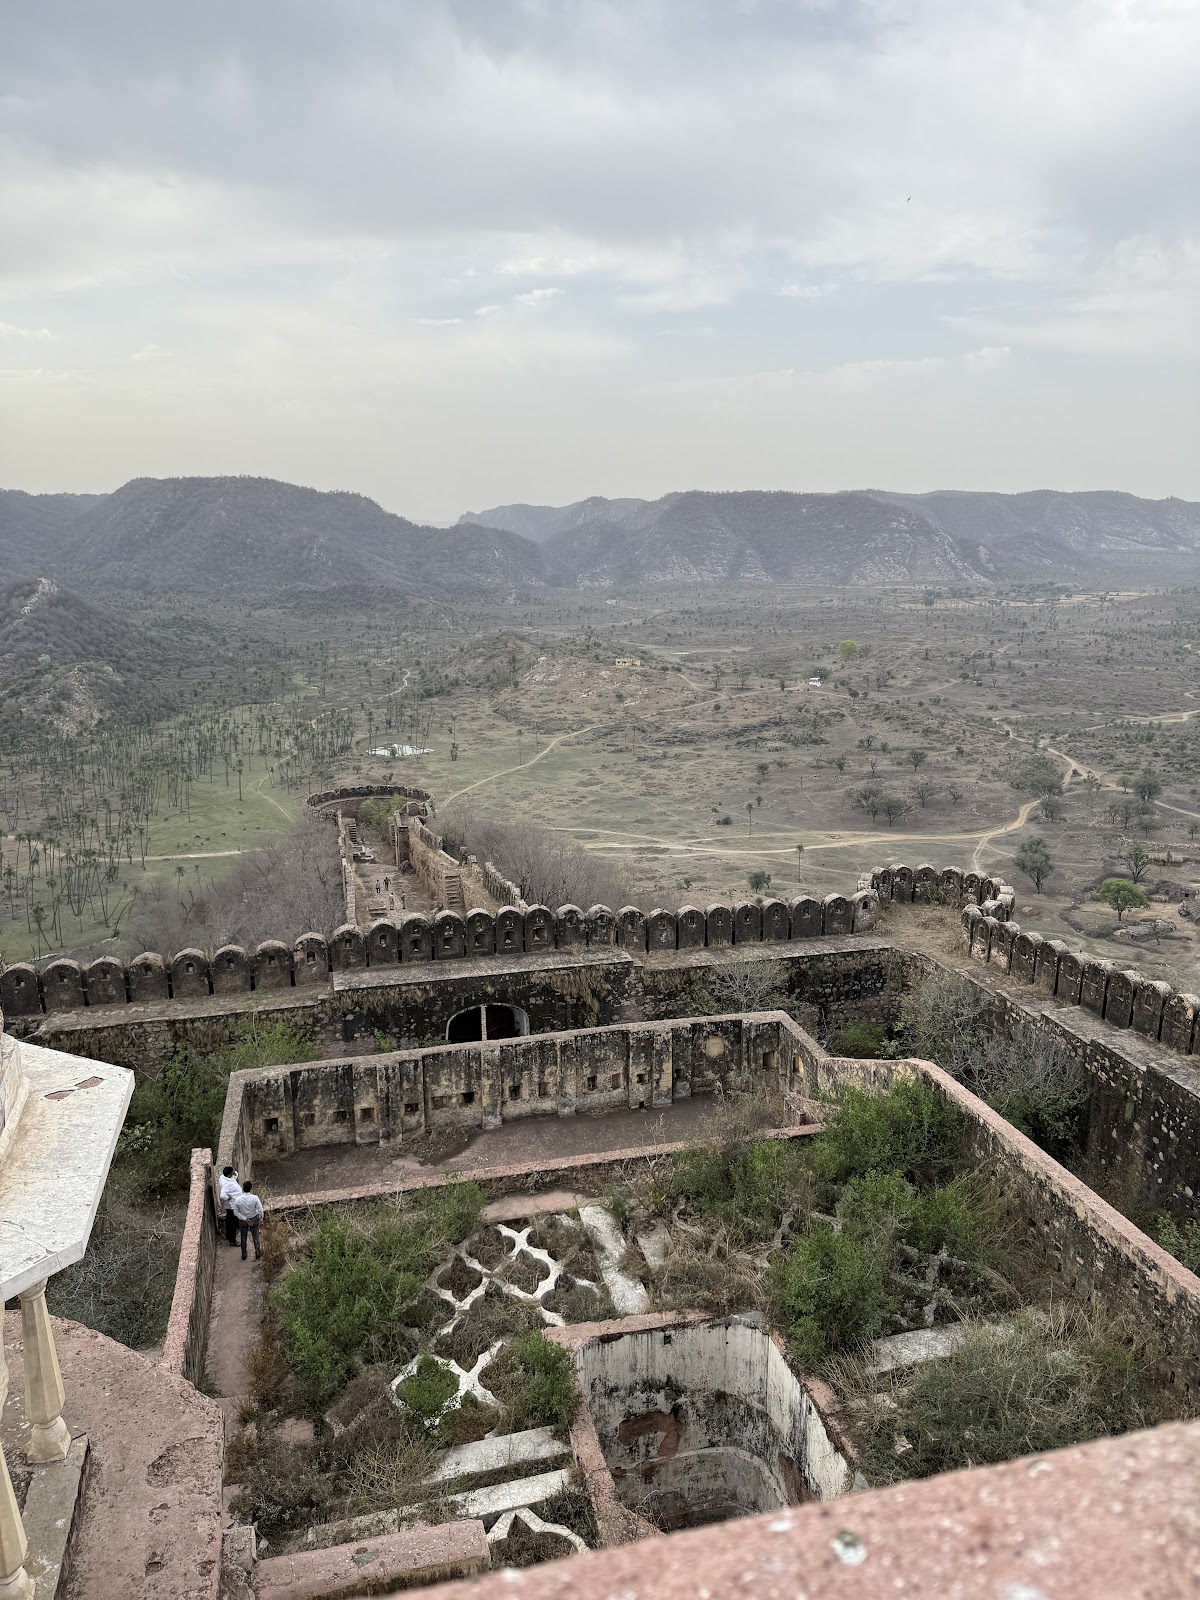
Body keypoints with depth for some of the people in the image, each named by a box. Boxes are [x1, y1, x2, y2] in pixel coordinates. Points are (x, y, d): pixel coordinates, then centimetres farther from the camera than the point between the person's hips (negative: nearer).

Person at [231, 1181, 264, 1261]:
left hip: (243, 1221, 1)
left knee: (243, 1237, 21)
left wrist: (245, 1219, -10)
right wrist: (260, 1218, -2)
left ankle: (244, 1255, 34)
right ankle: (257, 1253, 28)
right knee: (255, 1236, 18)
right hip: (254, 1220, -1)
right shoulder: (255, 1198, -24)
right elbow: (260, 1210, -19)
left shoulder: (238, 1200, -21)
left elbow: (236, 1212, -14)